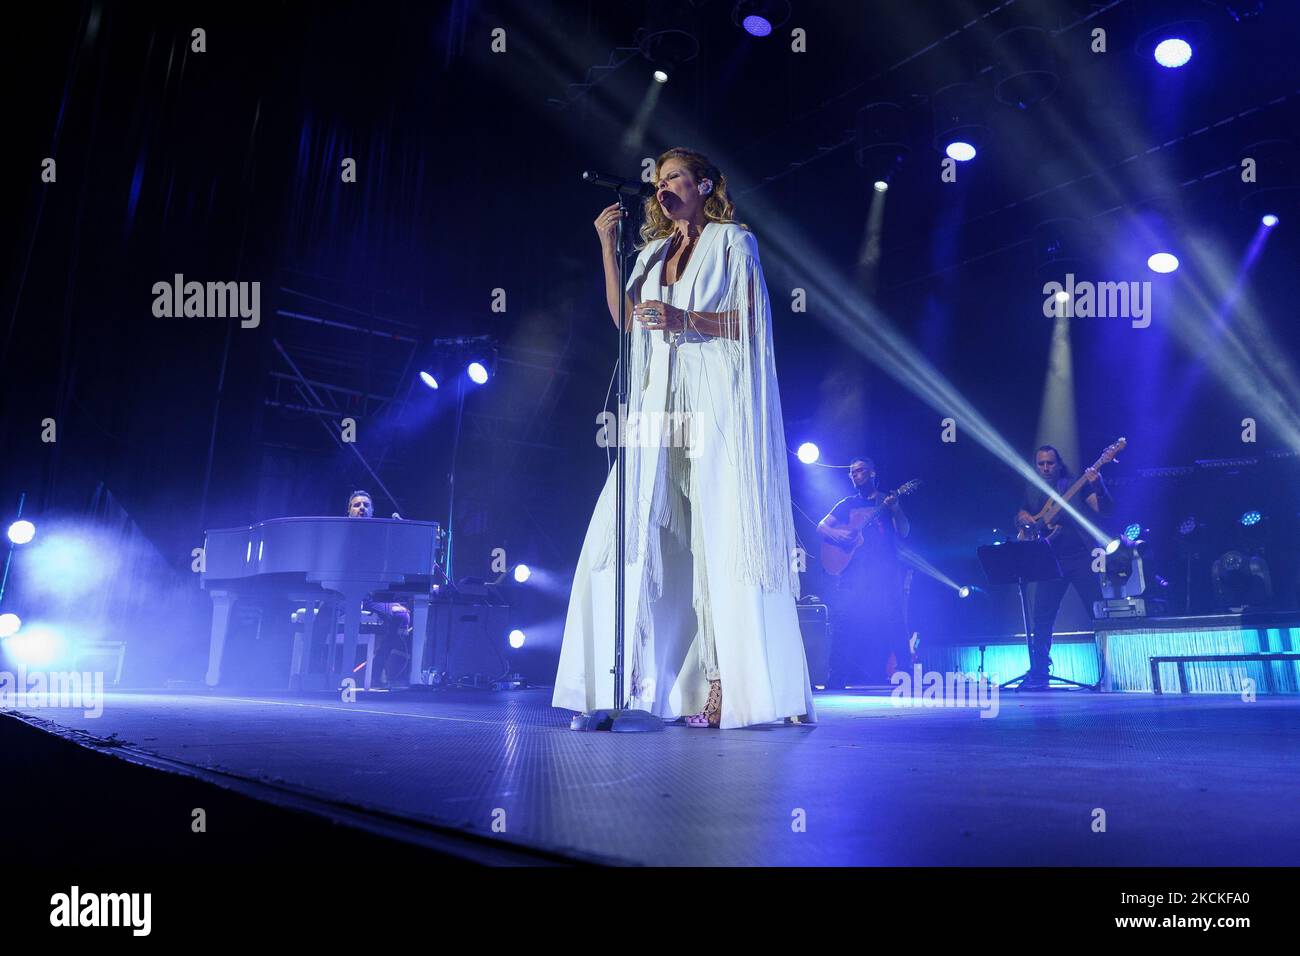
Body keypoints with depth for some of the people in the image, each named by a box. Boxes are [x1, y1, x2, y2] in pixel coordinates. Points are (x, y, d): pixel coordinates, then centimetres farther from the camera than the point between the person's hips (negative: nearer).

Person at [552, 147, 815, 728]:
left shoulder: (732, 241, 8)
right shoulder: (654, 251, 23)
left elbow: (750, 321, -2)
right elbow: (624, 319, 12)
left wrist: (687, 321, -15)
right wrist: (607, 246, 9)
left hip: (716, 402, -5)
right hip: (661, 402, 6)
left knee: (722, 540, -8)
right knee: (636, 534, -3)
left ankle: (732, 686, -3)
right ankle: (632, 680, 2)